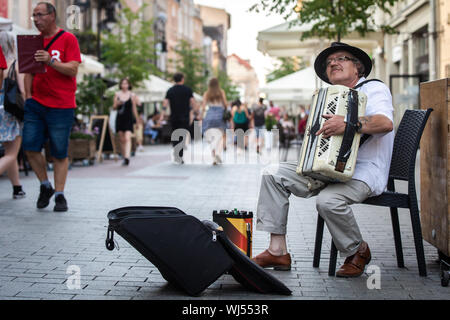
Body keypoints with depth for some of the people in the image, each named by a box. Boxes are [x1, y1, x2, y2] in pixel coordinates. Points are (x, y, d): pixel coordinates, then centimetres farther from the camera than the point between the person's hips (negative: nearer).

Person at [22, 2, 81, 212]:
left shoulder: (67, 39, -1)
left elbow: (73, 70, -9)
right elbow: (29, 71, 16)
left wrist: (51, 61, -22)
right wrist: (28, 96, 4)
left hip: (61, 106, -5)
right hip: (36, 104, 5)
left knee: (59, 153, -1)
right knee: (30, 147, -2)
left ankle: (59, 194, 9)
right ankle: (45, 186, 17)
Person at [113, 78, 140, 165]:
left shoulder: (132, 95, 2)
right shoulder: (117, 94, 7)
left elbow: (134, 109, 9)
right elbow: (114, 108, 10)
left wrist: (137, 119, 12)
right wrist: (117, 104, -12)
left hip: (128, 119, -3)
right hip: (119, 118, 3)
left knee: (127, 138, -17)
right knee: (122, 140, 6)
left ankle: (127, 158, -25)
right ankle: (124, 157, 16)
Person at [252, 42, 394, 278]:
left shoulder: (373, 89, -1)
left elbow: (386, 122, -23)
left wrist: (349, 124, -38)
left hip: (364, 172, -8)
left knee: (328, 200, -36)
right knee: (274, 174, -5)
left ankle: (358, 252, -6)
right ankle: (278, 251, -6)